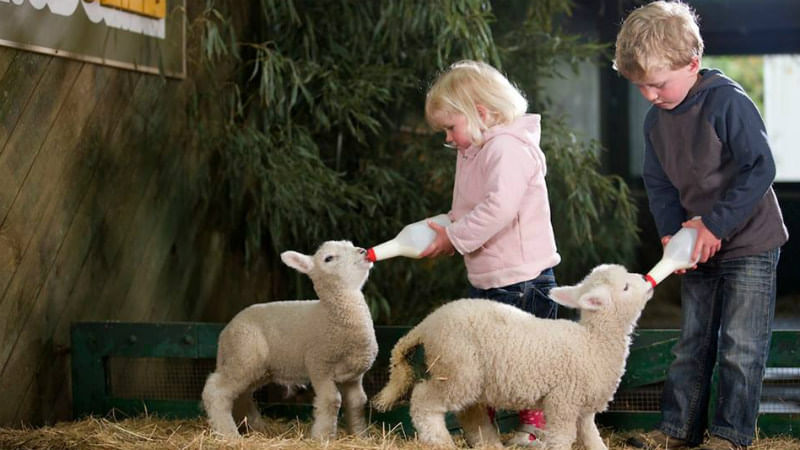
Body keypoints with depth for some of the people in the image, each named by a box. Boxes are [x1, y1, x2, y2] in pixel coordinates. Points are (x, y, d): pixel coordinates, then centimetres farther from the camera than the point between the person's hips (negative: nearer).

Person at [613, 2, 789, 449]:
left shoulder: (728, 102, -21)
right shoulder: (656, 120, 2)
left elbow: (761, 168, -23)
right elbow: (659, 184, 8)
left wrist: (715, 224, -23)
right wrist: (671, 231, -11)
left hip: (749, 245, -7)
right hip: (699, 248, 7)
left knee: (741, 346, -3)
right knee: (692, 344, 13)